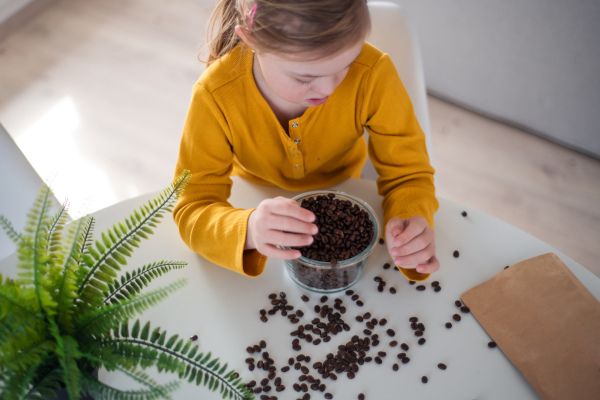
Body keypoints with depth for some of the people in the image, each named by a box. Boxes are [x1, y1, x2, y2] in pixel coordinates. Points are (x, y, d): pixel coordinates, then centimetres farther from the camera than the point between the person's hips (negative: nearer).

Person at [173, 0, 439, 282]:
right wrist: (248, 231, -53)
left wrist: (411, 221, -43)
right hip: (257, 201, 1)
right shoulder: (215, 97, -31)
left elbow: (408, 173, -19)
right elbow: (192, 210, -30)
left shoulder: (373, 74, -29)